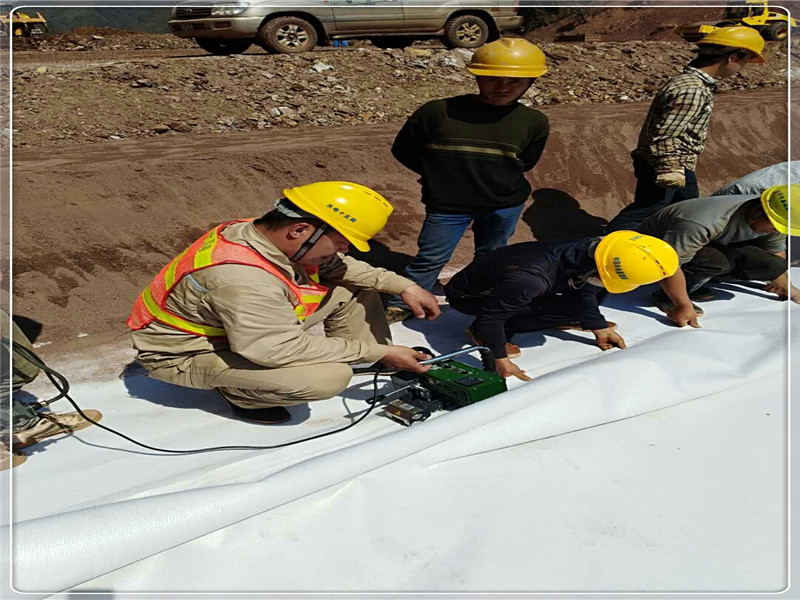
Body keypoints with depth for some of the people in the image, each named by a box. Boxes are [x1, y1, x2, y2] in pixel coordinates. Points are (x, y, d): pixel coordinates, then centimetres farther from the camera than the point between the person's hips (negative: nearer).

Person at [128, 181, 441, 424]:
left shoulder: (267, 233, -14)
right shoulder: (242, 280, -40)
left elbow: (339, 266, 3)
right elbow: (286, 348, -32)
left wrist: (403, 286, -6)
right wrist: (379, 352, -25)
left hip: (244, 321, 8)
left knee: (353, 289, 0)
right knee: (328, 377, -28)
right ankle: (239, 394, -3)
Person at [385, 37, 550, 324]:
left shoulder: (534, 122, -7)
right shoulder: (438, 112, -14)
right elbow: (403, 149, -2)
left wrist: (496, 177, 3)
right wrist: (439, 174, 1)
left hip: (504, 206, 2)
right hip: (447, 204, -2)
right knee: (430, 258, 4)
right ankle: (400, 305, 22)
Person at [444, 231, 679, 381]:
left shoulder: (583, 252, -19)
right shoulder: (530, 278, -43)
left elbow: (584, 291, 2)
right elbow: (492, 316, -31)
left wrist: (599, 329, 7)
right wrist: (501, 360, -28)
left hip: (501, 285, 7)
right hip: (468, 297, -7)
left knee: (590, 292, -3)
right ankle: (482, 331, -14)